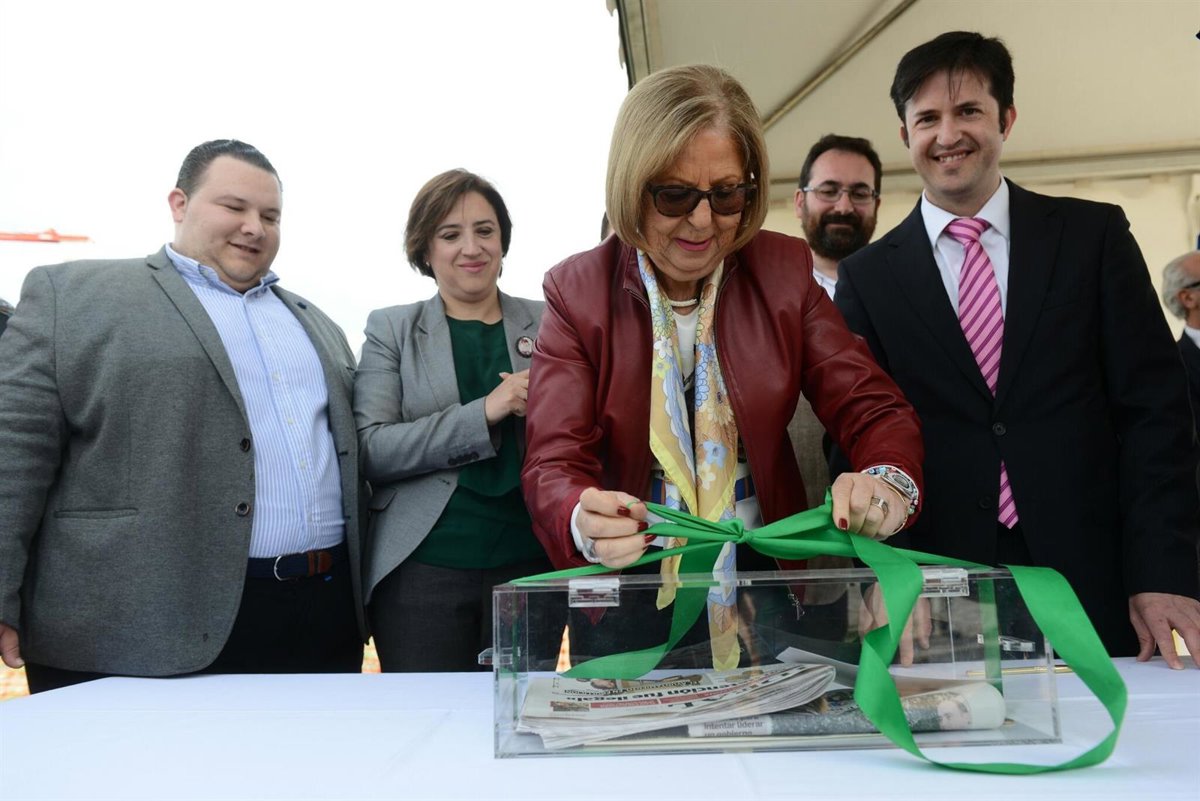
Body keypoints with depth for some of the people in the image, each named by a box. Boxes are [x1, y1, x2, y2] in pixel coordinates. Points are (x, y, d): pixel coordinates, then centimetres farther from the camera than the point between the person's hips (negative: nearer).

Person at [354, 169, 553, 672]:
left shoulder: (547, 324, 8)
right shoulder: (390, 329, 4)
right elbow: (370, 449, -8)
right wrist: (484, 413, -17)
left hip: (528, 564, 2)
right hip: (423, 569, -1)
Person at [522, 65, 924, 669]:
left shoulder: (785, 270, 0)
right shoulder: (576, 290, -4)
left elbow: (872, 409, -2)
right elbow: (554, 464, -11)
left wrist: (889, 481, -26)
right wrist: (584, 521, -34)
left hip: (768, 584, 1)